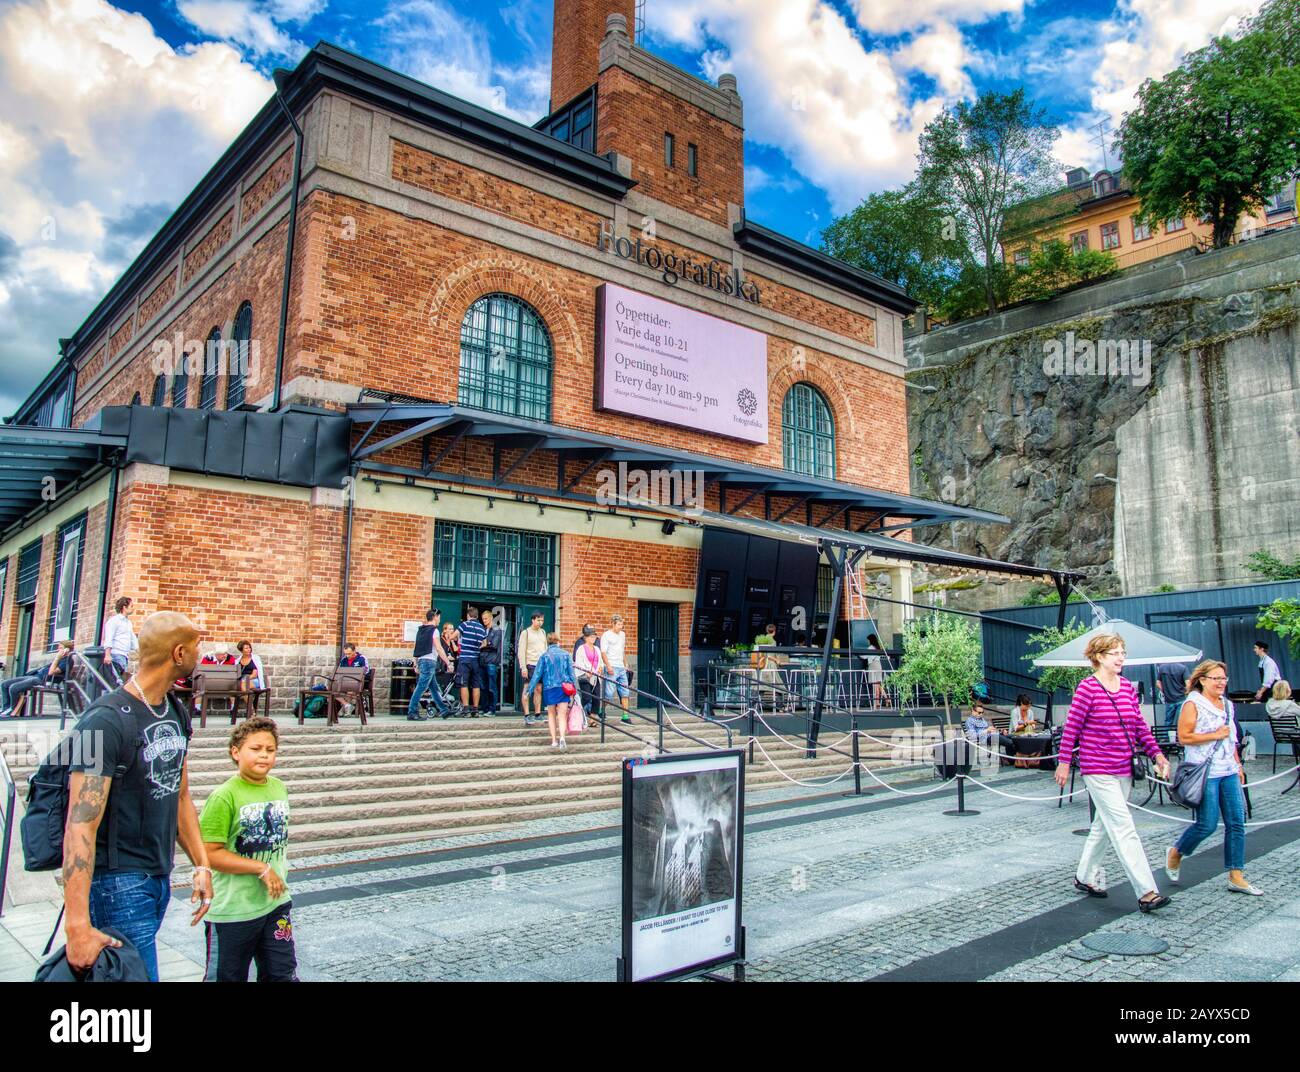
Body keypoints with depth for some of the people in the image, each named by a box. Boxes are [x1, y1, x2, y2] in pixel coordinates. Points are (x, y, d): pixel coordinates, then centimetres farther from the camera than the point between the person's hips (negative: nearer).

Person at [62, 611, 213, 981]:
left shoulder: (177, 715, 8)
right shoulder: (107, 719, -19)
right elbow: (80, 825, -23)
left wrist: (202, 865, 13)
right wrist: (78, 927, -26)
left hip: (160, 879, 8)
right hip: (119, 883, -8)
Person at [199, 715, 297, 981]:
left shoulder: (279, 788, 2)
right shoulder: (224, 796, -18)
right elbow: (209, 853, -21)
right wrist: (261, 868, -21)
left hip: (277, 903, 5)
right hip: (232, 910, -5)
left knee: (283, 974, 12)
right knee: (227, 977, 13)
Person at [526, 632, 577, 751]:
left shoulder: (544, 656, -2)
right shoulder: (566, 654, 1)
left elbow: (537, 673, -1)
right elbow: (571, 672, 3)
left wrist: (529, 689, 5)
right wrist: (575, 688, 9)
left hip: (549, 688, 0)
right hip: (564, 687, 0)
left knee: (551, 714, 15)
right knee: (562, 715, 0)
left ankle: (554, 741, 13)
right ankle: (562, 738, -21)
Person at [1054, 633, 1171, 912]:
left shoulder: (1128, 686, 8)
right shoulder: (1088, 687, -12)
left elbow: (1140, 725, 13)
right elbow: (1071, 727, -10)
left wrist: (1158, 755, 3)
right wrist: (1064, 763, -8)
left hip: (1124, 770, 8)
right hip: (1098, 771, -7)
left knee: (1104, 826, 16)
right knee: (1124, 829, -9)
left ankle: (1084, 877, 30)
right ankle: (1146, 893, -7)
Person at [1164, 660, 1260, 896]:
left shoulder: (1227, 704, 14)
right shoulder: (1193, 704, -8)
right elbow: (1183, 737, -15)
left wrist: (1238, 765, 20)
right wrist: (1215, 735, -15)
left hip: (1228, 772, 7)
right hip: (1205, 773, -7)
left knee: (1236, 823, 3)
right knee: (1207, 824, -6)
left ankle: (1236, 877, 10)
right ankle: (1175, 853, 18)